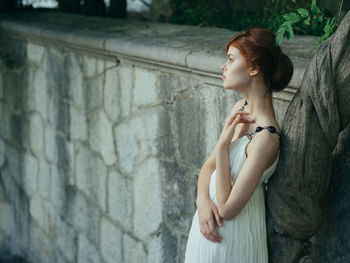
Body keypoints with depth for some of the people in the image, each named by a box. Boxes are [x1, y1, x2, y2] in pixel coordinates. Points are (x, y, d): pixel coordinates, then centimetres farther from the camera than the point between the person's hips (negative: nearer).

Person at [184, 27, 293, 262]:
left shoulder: (265, 137, -28)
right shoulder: (240, 108, -2)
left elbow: (227, 209, -25)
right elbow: (209, 165, 6)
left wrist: (223, 144, -26)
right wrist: (203, 200, -13)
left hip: (232, 235, -7)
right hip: (209, 218, 7)